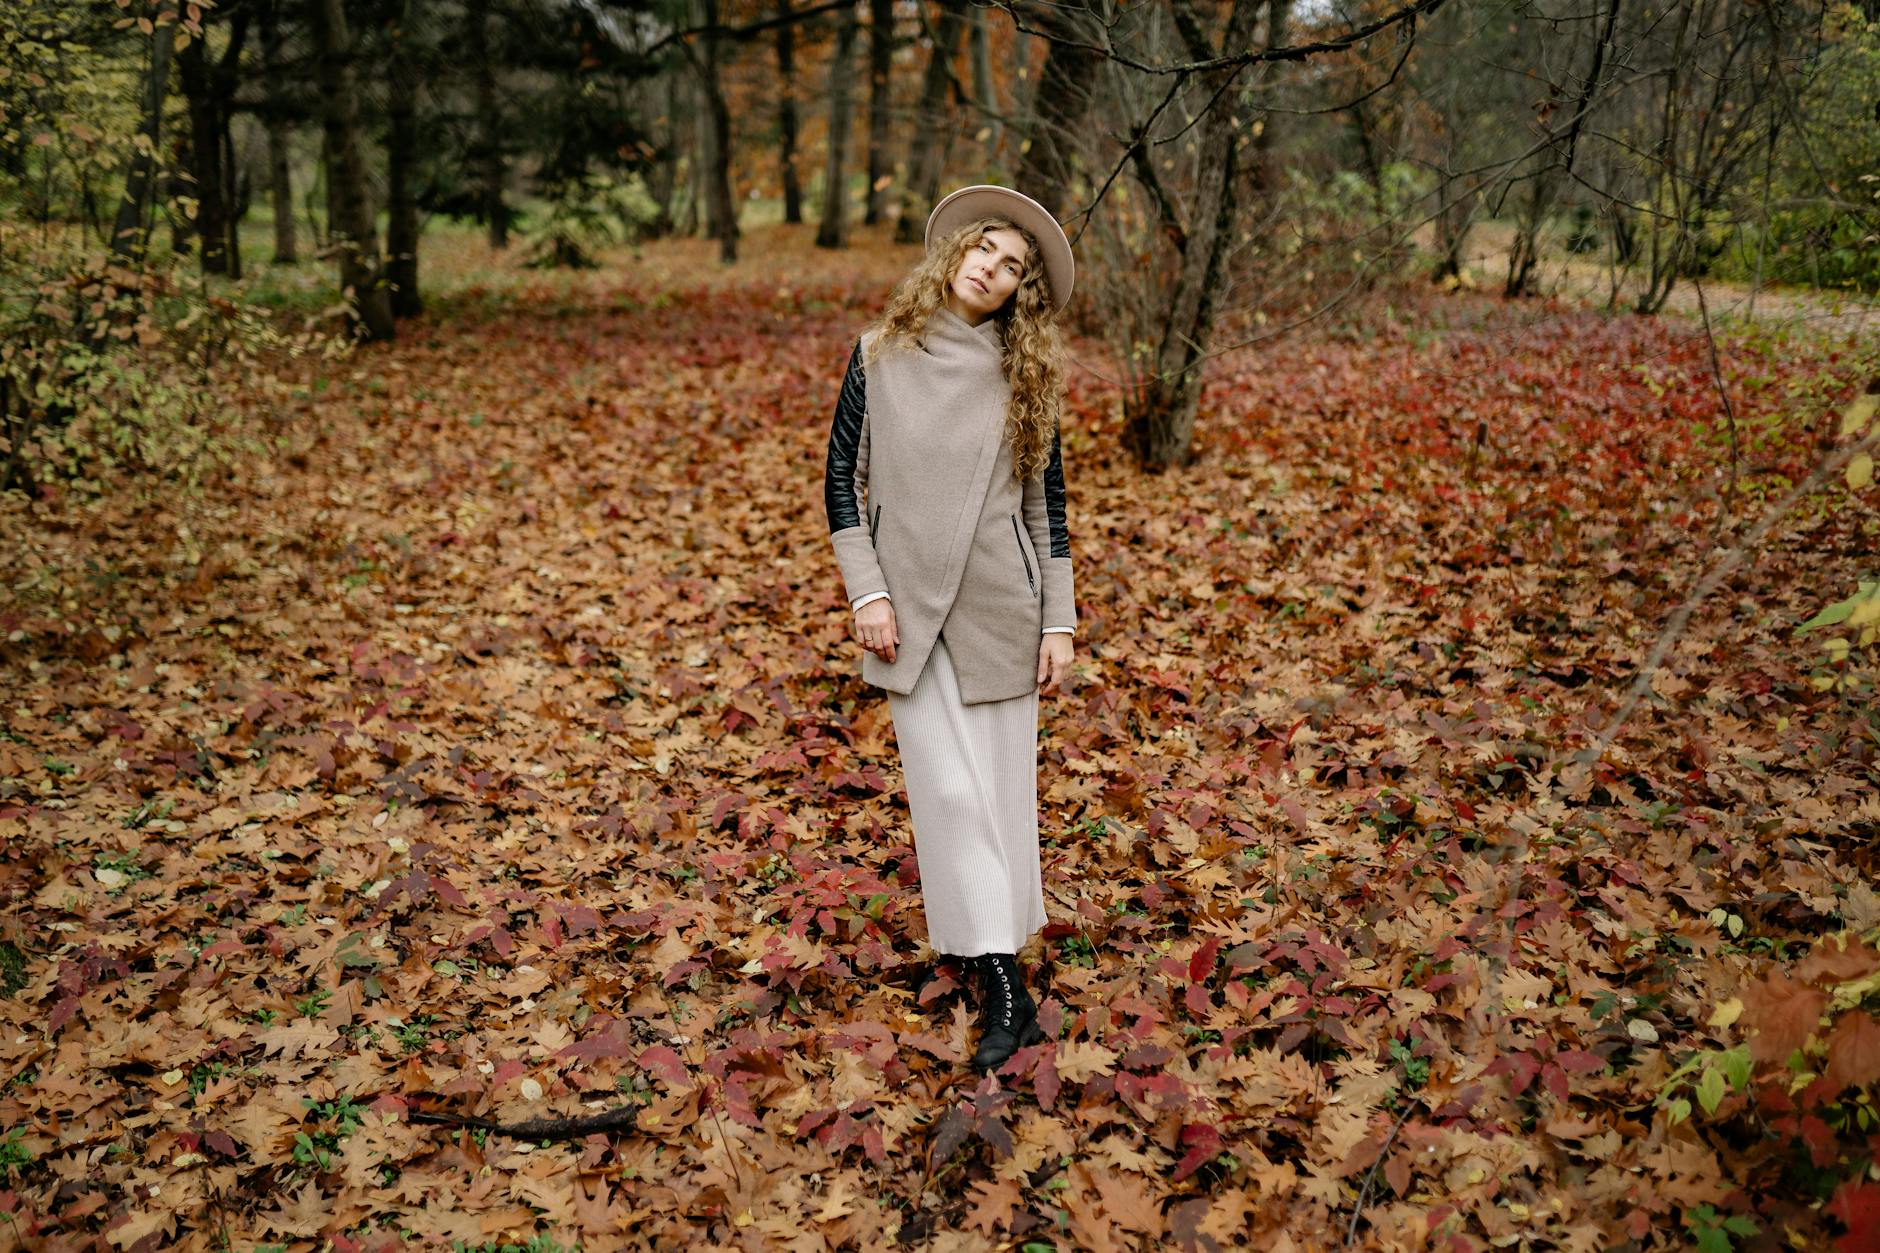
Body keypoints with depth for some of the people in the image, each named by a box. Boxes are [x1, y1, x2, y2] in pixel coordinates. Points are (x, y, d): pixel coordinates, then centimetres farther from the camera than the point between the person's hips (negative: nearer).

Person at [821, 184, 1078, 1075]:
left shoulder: (1025, 375, 4)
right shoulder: (880, 355, 2)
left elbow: (1046, 501, 6)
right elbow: (841, 477, 4)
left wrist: (1059, 621, 1)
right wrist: (866, 591, -4)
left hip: (999, 607, 1)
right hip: (909, 607, -1)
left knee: (1002, 785, 7)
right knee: (949, 788, -4)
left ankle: (998, 942, 23)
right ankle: (1003, 987, 1)